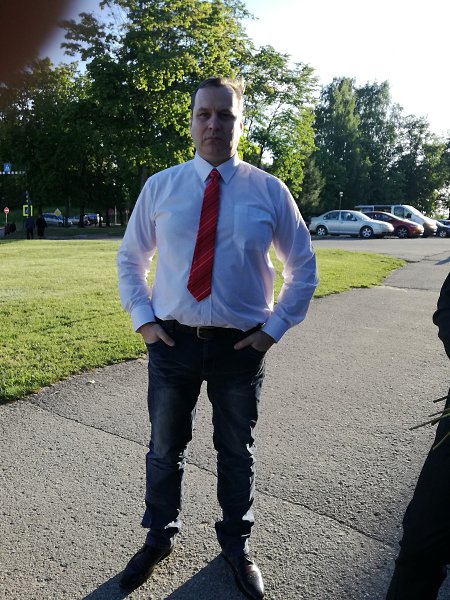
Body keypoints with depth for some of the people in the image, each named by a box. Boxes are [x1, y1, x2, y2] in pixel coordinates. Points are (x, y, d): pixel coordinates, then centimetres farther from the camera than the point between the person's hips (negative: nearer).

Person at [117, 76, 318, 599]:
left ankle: (236, 546, 43)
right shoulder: (160, 186, 0)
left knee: (237, 454, 16)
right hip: (172, 341, 1)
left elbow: (303, 265, 5)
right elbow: (129, 257, 10)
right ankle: (158, 538, 44)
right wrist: (142, 317, -1)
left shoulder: (269, 191, -3)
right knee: (165, 449, 17)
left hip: (241, 346, 0)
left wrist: (274, 326, -3)